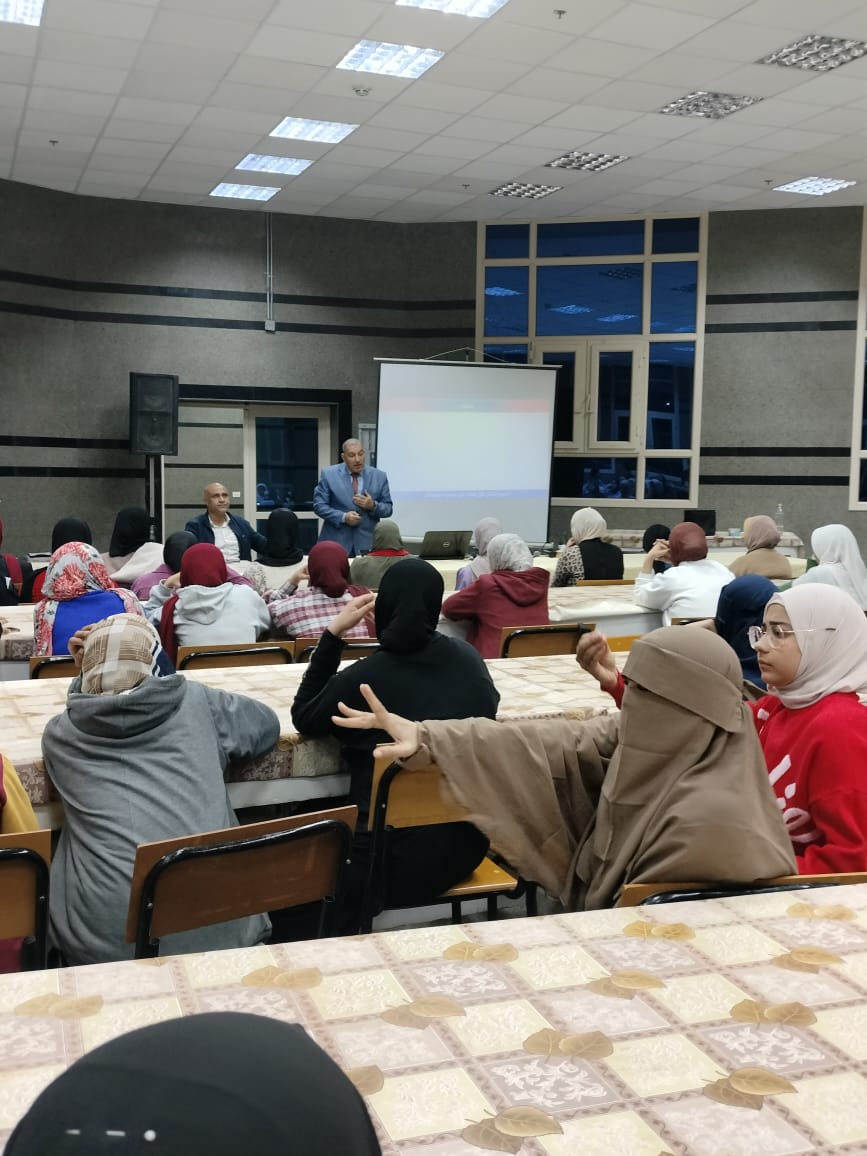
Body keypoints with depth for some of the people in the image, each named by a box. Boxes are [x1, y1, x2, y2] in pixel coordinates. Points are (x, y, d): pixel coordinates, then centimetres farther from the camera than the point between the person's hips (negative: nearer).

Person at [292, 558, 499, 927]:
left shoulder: (365, 676, -16)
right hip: (467, 845, 6)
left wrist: (333, 633, -1)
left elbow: (303, 718, 2)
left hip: (396, 859, -6)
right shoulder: (468, 657, -1)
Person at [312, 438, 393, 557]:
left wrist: (373, 506, -14)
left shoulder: (379, 476, 5)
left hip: (367, 543, 1)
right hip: (336, 542, -1)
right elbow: (319, 505, -2)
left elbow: (388, 508, 7)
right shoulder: (329, 474, 0)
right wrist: (343, 517, -16)